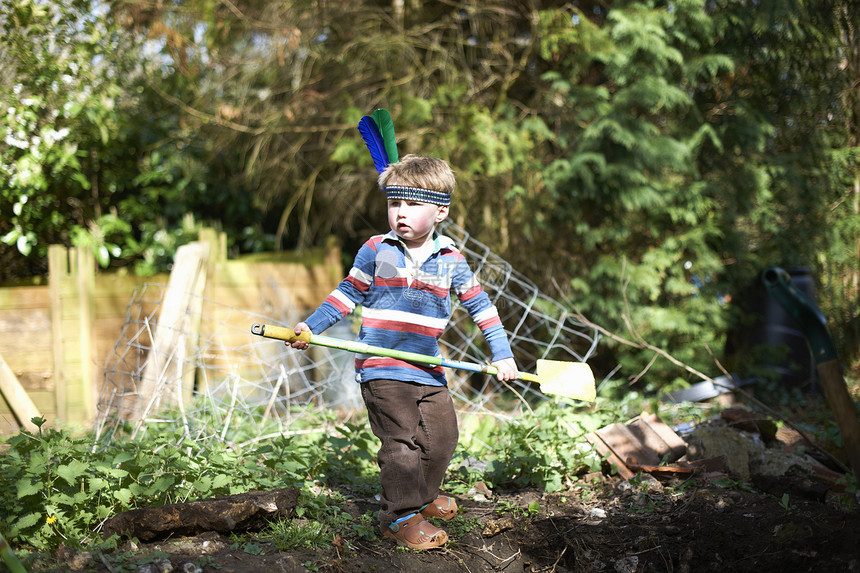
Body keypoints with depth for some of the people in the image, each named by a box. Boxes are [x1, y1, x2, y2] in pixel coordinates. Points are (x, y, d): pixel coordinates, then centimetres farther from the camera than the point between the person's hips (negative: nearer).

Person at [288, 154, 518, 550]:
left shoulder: (451, 260, 4)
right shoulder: (375, 251, -2)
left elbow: (479, 305, 11)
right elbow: (347, 294, 5)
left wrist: (502, 353, 9)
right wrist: (310, 327, -4)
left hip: (429, 370, 4)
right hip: (382, 369, -4)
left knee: (442, 436, 10)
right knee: (401, 441, -10)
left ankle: (422, 495, 33)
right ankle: (400, 516, 1)